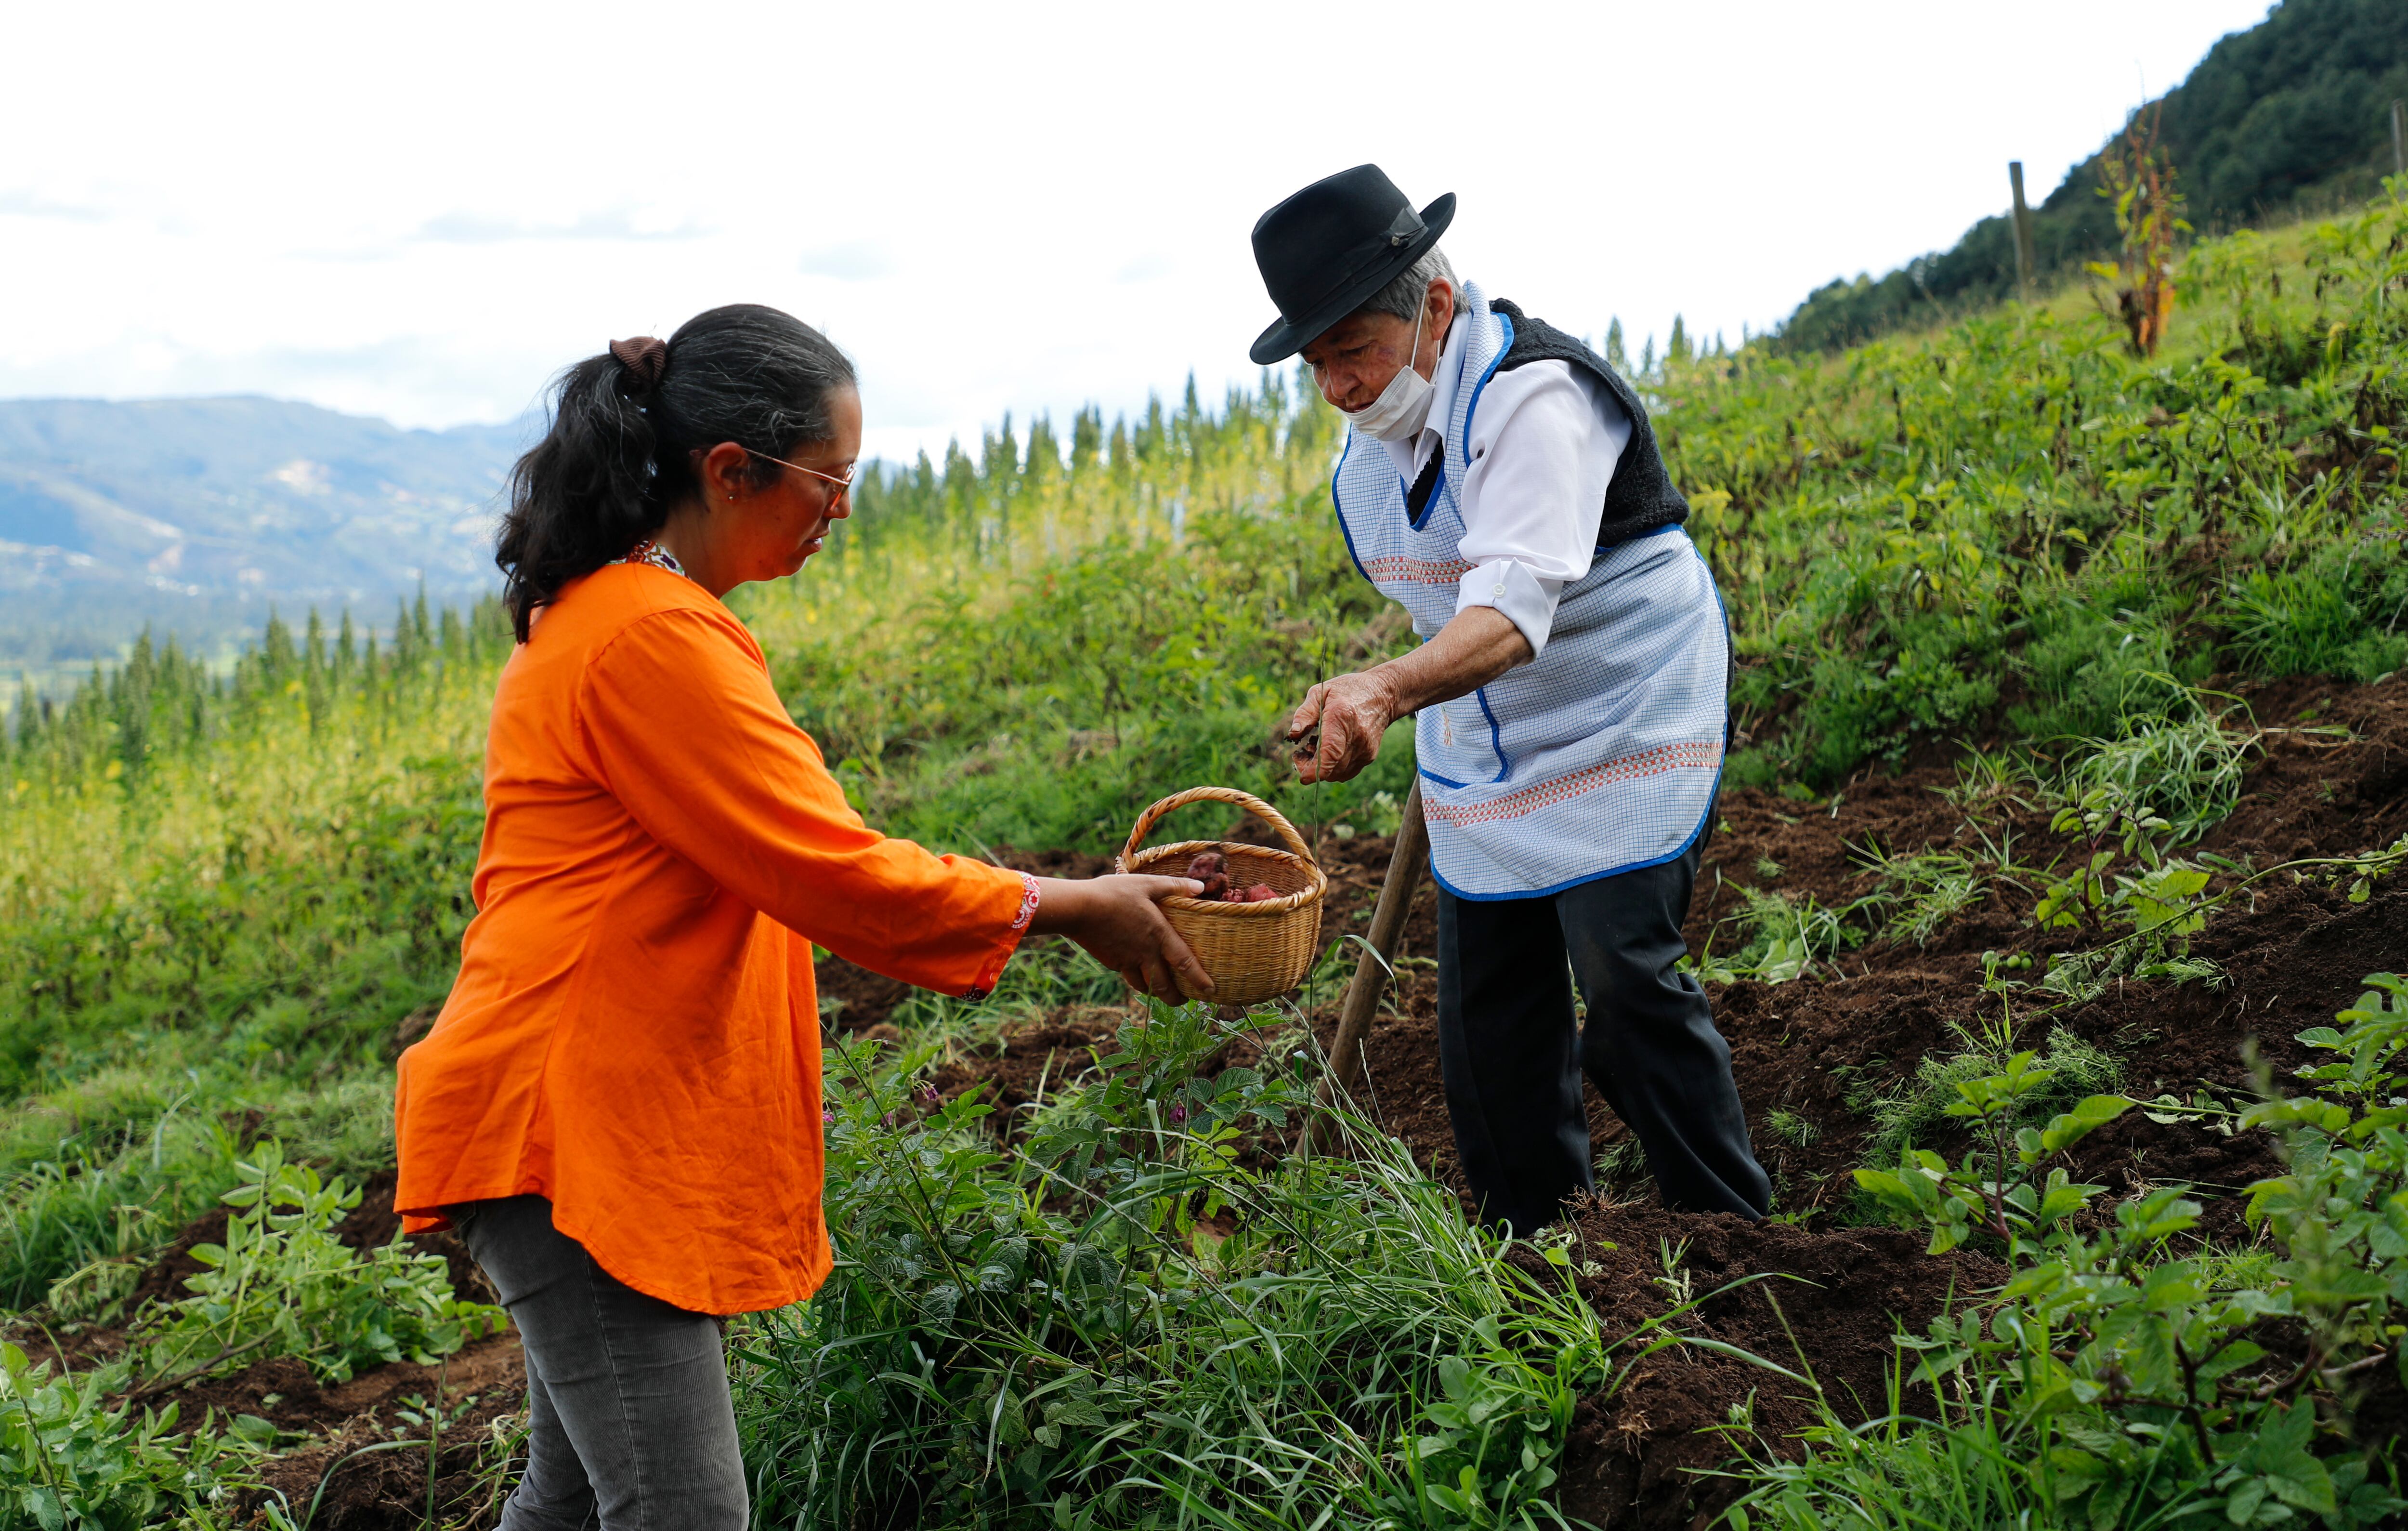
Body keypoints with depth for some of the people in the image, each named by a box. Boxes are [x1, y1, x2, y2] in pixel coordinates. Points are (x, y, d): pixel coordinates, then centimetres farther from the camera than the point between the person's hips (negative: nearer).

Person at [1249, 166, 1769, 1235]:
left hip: (1617, 735, -8)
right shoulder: (1375, 419, 2)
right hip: (1481, 763, 8)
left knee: (1628, 994, -14)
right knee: (1487, 1013, 7)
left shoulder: (1531, 397, -26)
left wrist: (1387, 689, -57)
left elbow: (1515, 605, -41)